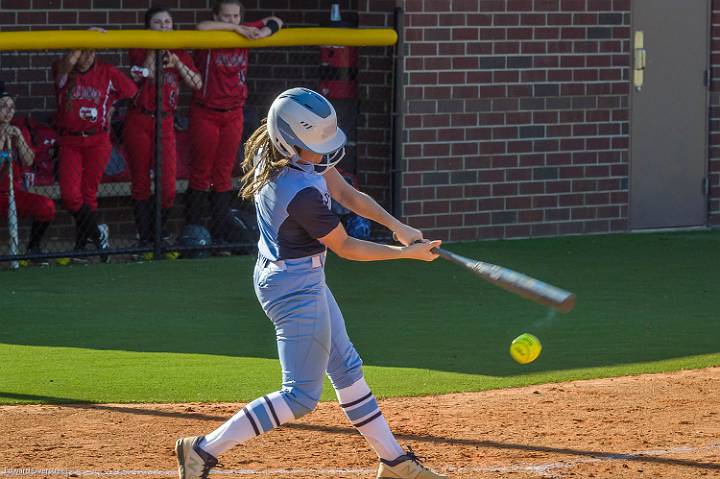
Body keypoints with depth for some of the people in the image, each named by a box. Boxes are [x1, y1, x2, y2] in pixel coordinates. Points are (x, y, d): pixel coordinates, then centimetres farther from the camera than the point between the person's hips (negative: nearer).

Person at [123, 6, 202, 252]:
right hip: (138, 122, -2)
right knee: (141, 184, 3)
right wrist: (153, 53, -20)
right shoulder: (140, 51, 0)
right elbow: (140, 78, -17)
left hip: (165, 123, 2)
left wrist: (176, 62, -14)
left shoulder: (180, 54, 9)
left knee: (168, 186, -8)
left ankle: (158, 234, 11)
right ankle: (145, 239, 11)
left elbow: (197, 83, -4)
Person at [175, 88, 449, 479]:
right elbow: (345, 248, -17)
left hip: (299, 278, 10)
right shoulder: (302, 193, -31)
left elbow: (344, 192, 1)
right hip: (296, 287, -10)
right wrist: (408, 253, -10)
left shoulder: (272, 148, -6)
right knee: (301, 395, -3)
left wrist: (396, 226, -9)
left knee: (345, 368, 19)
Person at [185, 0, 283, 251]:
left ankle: (217, 237, 10)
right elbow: (201, 27, -34)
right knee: (201, 174, 0)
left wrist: (264, 32, -9)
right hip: (205, 115, -5)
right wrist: (235, 29, -25)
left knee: (223, 176, 7)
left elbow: (274, 22, 14)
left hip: (233, 115, 5)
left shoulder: (244, 32, 3)